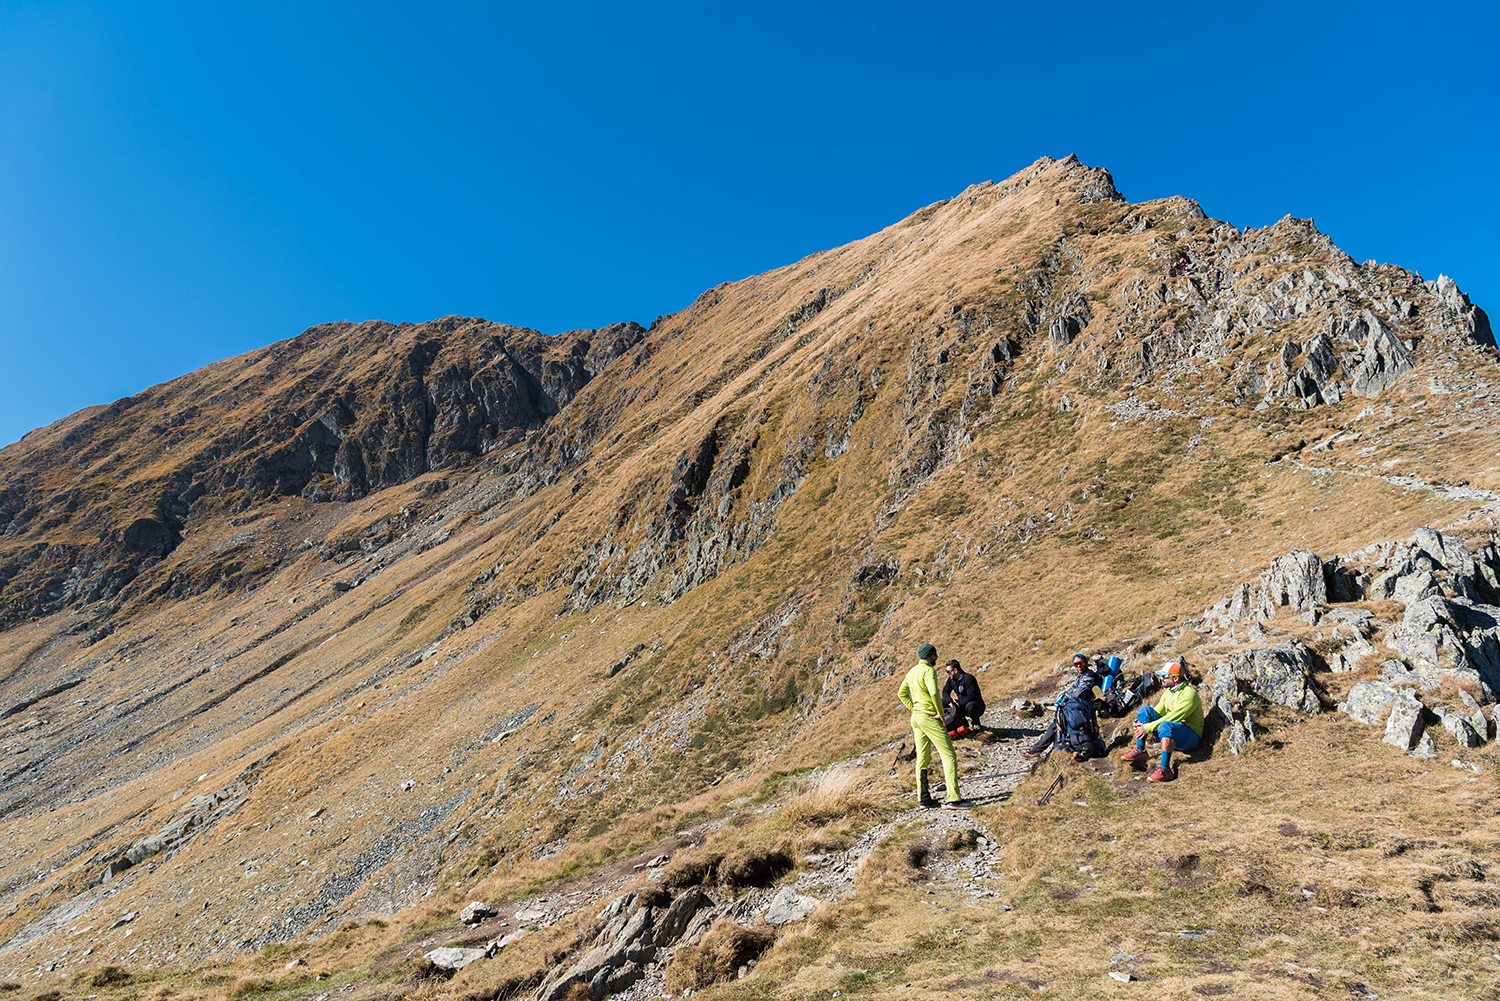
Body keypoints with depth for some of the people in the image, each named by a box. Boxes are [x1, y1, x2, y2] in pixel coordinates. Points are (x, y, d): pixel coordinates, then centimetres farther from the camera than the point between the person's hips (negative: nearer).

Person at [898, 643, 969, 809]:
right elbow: (934, 693, -26)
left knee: (922, 758, 13)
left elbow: (902, 693, 22)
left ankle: (923, 799, 15)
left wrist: (914, 708, 15)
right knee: (949, 755, -6)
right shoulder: (928, 670, -12)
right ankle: (953, 799, -10)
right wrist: (941, 713, -15)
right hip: (929, 717, -9)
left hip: (916, 718, 9)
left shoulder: (912, 671, 15)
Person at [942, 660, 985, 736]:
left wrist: (959, 704, -30)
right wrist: (949, 700, -13)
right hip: (962, 706, 7)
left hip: (978, 707, -7)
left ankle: (976, 722, -9)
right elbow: (945, 691, 9)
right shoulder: (951, 679, 3)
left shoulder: (968, 678, -21)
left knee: (970, 706, -42)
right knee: (942, 702, -6)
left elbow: (971, 696, -28)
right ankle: (962, 720, 1)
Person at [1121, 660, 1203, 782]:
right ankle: (1140, 751, -11)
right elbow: (1156, 713, 12)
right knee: (1145, 709, -7)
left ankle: (1165, 769, -41)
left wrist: (1148, 727, -27)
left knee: (1166, 725, -39)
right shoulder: (1168, 693, 11)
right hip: (1170, 735, 8)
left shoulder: (1189, 693, -16)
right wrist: (1141, 723, -10)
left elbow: (1173, 717, -25)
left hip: (1190, 736, -8)